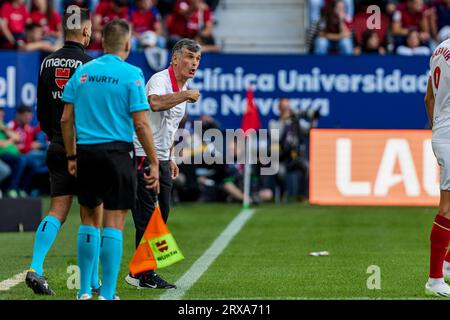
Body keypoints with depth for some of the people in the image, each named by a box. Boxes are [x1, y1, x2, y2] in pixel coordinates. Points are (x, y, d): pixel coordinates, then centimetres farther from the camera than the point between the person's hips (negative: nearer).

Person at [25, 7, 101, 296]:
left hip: (57, 149, 5)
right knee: (93, 214, 6)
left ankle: (36, 268, -12)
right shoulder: (89, 64, -13)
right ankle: (93, 280, 10)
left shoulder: (48, 63, 6)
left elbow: (41, 110, 11)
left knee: (58, 210, 6)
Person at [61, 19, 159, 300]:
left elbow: (66, 119, 6)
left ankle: (85, 290, 18)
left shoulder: (82, 72, 6)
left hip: (86, 151, 4)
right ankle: (106, 295, -4)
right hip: (117, 151, -4)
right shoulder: (131, 74, -7)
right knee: (114, 224, -1)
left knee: (89, 219, 15)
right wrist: (154, 163, -4)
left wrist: (71, 156, 15)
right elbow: (141, 124, -11)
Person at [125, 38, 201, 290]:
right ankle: (143, 273, -7)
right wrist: (186, 95, -29)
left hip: (162, 158, 10)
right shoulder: (160, 80, -14)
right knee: (147, 214, -10)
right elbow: (155, 102, -38)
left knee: (162, 212, 9)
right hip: (143, 155, -10)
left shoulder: (183, 89, 16)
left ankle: (142, 271, 15)